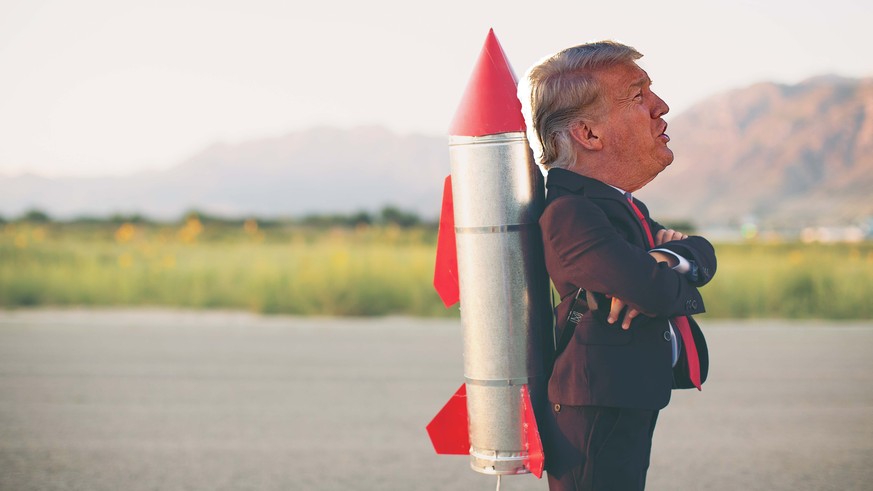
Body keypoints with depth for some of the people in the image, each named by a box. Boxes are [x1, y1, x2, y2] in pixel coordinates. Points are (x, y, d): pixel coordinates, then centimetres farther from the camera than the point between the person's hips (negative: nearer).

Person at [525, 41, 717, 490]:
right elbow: (657, 290, -32)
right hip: (597, 428, -10)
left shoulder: (615, 204, 12)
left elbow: (702, 252, 7)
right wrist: (665, 276, -9)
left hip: (631, 417, 10)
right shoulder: (568, 213, -22)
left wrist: (675, 256, -16)